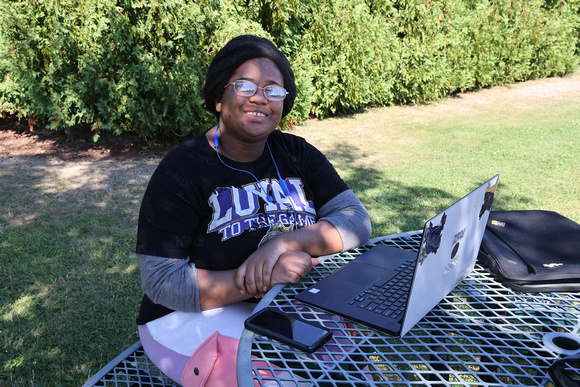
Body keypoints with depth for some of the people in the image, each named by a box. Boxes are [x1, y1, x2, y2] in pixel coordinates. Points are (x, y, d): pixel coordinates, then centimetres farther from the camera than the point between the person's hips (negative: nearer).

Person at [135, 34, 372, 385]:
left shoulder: (296, 154, 5)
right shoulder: (181, 170, -10)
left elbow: (357, 219, -4)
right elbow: (162, 283, -16)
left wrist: (285, 242, -22)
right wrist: (265, 279, -26)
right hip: (198, 316, -4)